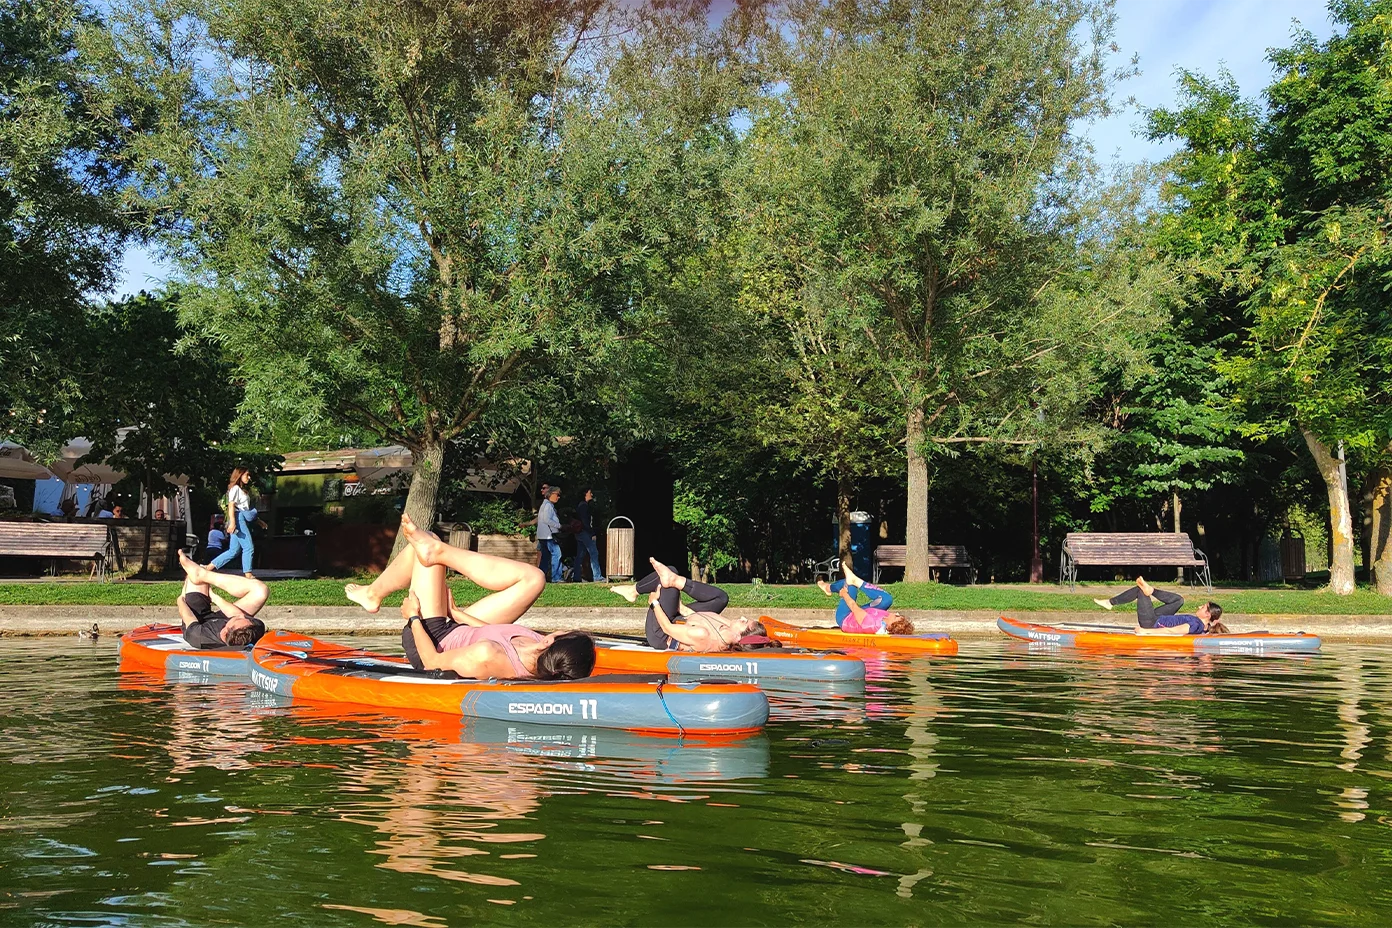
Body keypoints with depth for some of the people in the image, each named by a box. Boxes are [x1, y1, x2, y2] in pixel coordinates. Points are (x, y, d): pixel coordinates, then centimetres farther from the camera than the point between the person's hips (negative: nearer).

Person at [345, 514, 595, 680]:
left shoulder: (486, 657, -47)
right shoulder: (553, 664, -29)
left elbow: (432, 662, -27)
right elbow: (503, 634, -8)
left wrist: (414, 618, -13)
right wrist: (459, 614, -2)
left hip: (433, 641, -5)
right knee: (531, 579, -1)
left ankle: (374, 594, 27)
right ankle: (435, 550, 3)